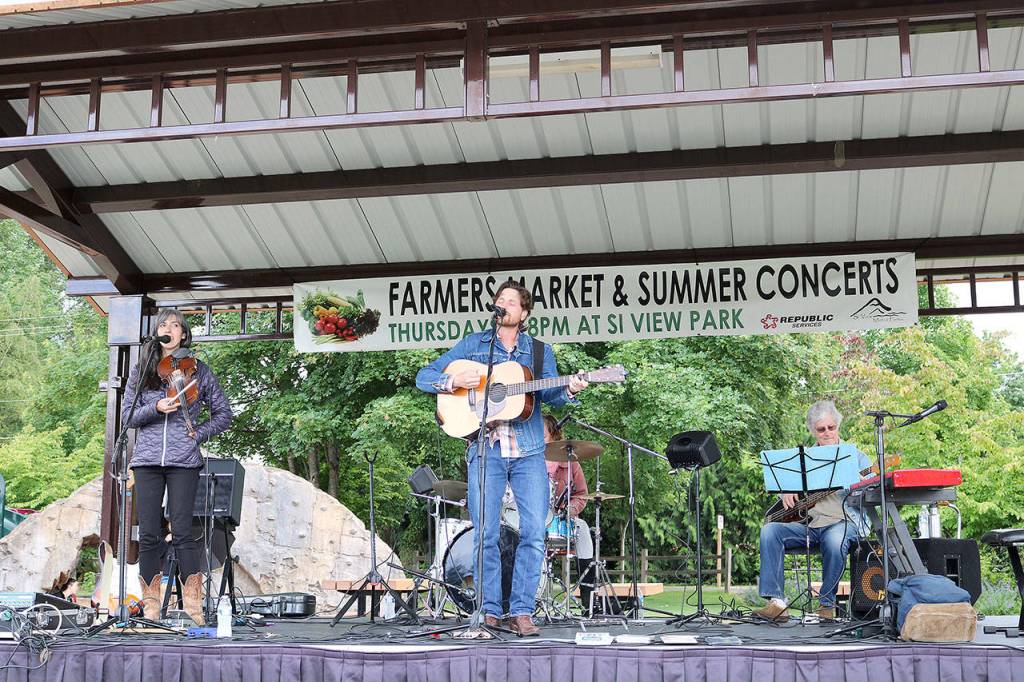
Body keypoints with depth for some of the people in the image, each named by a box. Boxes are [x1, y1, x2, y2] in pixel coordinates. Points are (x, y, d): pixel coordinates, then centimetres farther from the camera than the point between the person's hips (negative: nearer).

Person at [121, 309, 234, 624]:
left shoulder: (198, 371, 10)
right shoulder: (141, 371, 14)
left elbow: (224, 414, 13)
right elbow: (127, 415, 7)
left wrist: (198, 434, -1)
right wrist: (156, 408, -10)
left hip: (183, 461, -2)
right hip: (147, 460, 2)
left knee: (182, 532, -8)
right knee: (149, 534, 0)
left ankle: (193, 604, -3)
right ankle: (151, 604, 8)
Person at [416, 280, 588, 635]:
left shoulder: (540, 350, 15)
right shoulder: (473, 344, 11)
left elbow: (549, 394, 4)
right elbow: (424, 377, 8)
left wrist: (569, 390, -18)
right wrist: (454, 381, -11)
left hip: (528, 450, 1)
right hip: (485, 448, -1)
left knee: (534, 532, -7)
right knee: (484, 535, -3)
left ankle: (521, 611, 1)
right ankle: (489, 611, 7)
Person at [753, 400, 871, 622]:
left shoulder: (856, 457, 12)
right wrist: (786, 492, -1)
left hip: (842, 522, -4)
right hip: (806, 523, 4)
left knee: (835, 540, -39)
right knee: (770, 530, -24)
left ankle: (827, 603, -19)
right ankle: (777, 602, -30)